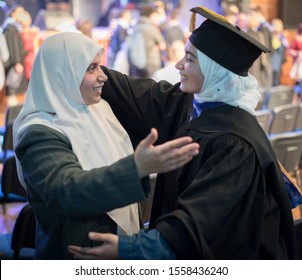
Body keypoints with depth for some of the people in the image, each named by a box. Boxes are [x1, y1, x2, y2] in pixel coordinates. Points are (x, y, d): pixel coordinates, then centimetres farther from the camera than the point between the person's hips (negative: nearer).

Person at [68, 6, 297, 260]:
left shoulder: (235, 144, -28)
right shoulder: (186, 103, -5)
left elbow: (200, 217, -35)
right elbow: (130, 95, 5)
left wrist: (128, 248, -44)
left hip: (224, 255, -7)